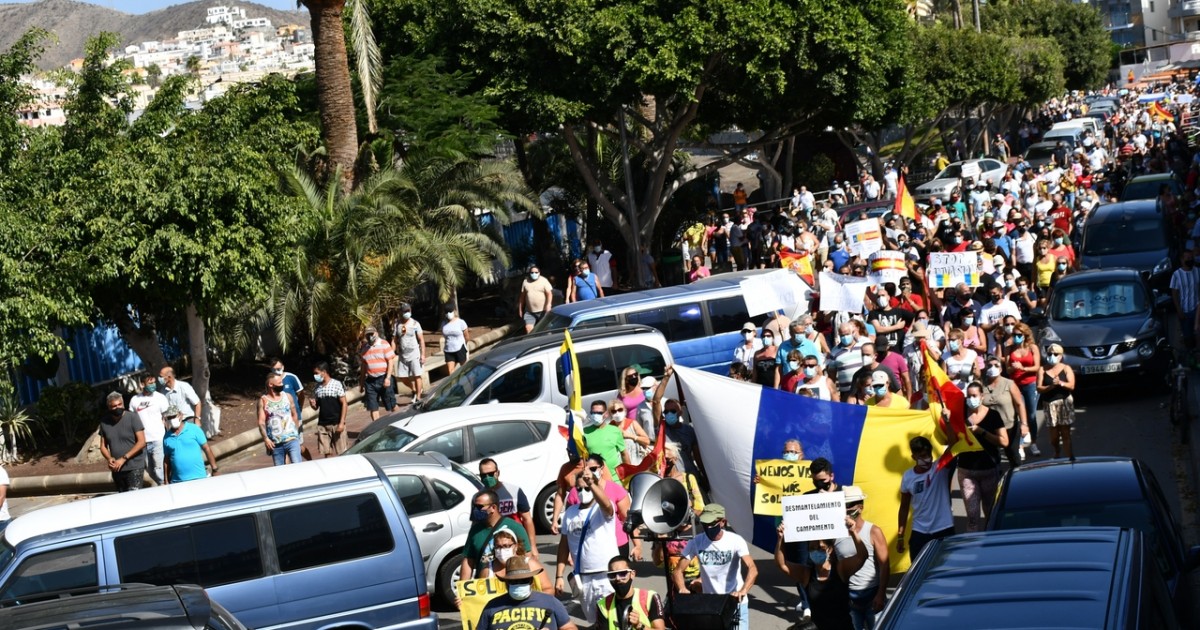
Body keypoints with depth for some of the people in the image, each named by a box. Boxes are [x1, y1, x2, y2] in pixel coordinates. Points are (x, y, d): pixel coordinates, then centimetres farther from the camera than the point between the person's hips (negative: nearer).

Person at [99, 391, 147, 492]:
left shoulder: (132, 417, -7)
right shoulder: (104, 422, 6)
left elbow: (141, 442, -10)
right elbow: (103, 446, 13)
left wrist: (123, 459, -15)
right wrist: (109, 458, -9)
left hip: (134, 468, -5)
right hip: (116, 469, 5)